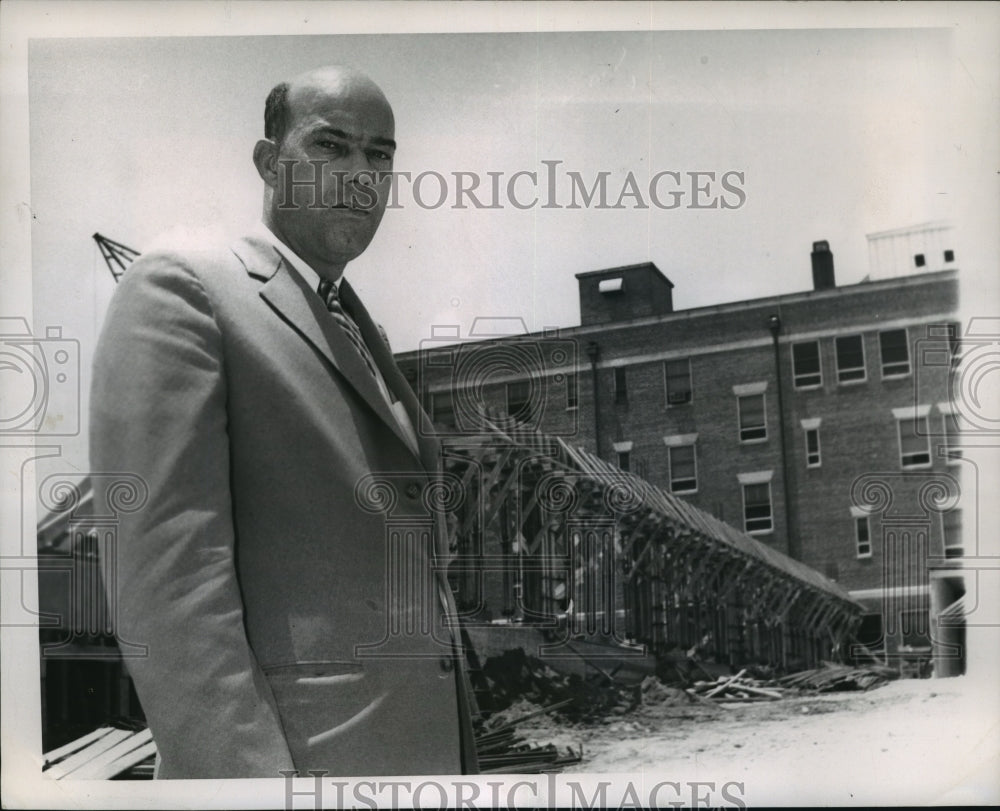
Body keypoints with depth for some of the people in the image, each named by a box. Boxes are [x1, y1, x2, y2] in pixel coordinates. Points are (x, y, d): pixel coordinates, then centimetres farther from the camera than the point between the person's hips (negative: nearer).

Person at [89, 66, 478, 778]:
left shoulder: (367, 333, 18)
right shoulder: (180, 287, -6)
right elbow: (168, 565, -16)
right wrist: (248, 776, -22)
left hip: (432, 745, 8)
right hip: (297, 751, -8)